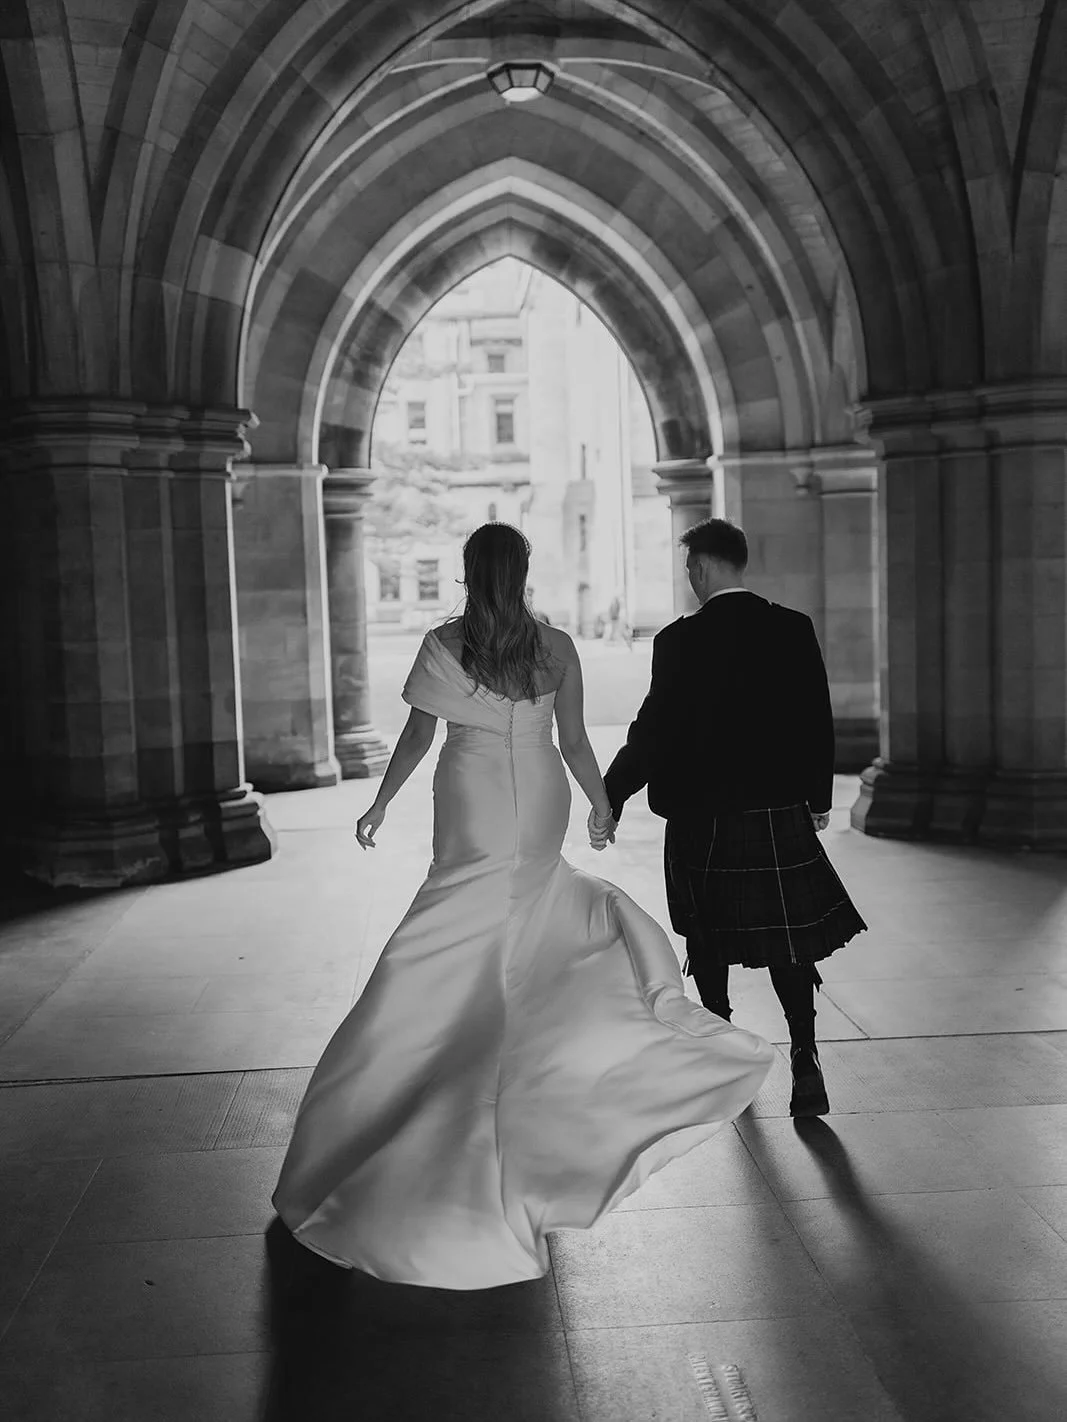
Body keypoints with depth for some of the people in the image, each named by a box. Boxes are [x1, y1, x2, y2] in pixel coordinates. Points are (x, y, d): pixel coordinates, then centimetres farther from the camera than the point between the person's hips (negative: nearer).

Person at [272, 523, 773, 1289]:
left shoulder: (443, 644, -7)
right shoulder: (556, 647, -2)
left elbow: (417, 736, -2)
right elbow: (574, 742, 0)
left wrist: (381, 803, 10)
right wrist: (603, 804, 15)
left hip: (474, 809, -2)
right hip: (541, 807, 2)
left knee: (458, 957, 6)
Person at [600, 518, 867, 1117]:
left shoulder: (681, 640, -11)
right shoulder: (795, 629, 1)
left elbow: (653, 731, -11)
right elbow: (819, 719, 5)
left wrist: (610, 800, -2)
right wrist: (820, 797, 16)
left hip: (704, 812, -3)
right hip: (783, 811, 3)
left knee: (709, 937, 15)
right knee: (787, 934, 8)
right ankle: (804, 1052, -6)